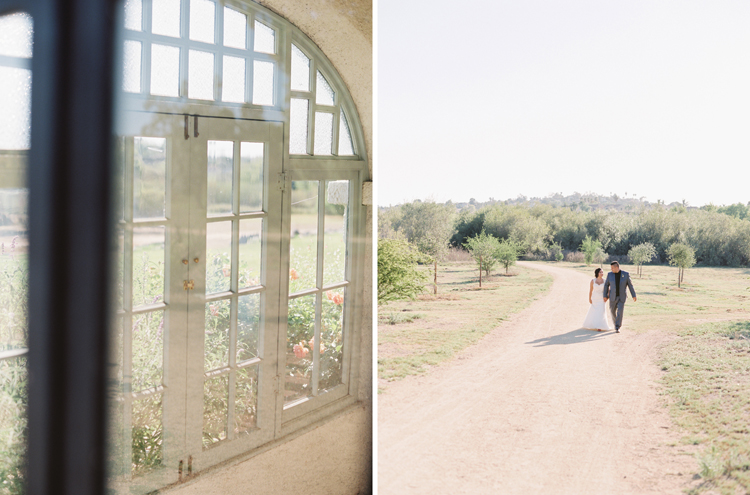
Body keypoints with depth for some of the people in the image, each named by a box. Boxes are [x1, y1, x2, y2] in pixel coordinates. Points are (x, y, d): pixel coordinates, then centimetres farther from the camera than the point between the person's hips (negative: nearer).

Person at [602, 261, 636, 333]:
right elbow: (606, 285, 2)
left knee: (620, 312, -14)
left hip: (622, 297, -2)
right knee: (612, 311, 10)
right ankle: (616, 323, 38)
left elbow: (630, 285, -2)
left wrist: (634, 296, -2)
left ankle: (617, 328, -8)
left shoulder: (625, 274, -7)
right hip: (613, 297, 2)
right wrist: (605, 296, -2)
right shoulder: (610, 274, -4)